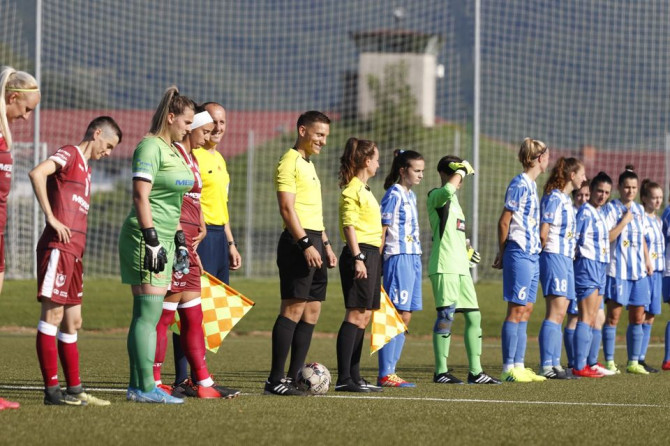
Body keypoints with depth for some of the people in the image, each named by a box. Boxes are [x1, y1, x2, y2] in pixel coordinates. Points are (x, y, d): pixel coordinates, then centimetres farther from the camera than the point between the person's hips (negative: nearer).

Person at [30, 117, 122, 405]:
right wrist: (51, 217, -20)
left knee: (72, 322, 11)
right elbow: (37, 173, -22)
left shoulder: (85, 167, 23)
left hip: (73, 251, 10)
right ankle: (52, 390, -11)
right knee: (53, 314, -9)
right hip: (58, 246, -10)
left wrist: (80, 252, 15)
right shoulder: (69, 154, -4)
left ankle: (74, 390, 15)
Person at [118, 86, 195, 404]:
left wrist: (179, 241, 24)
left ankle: (138, 386, 11)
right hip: (146, 238, -10)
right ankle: (145, 387, -10)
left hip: (163, 239, 10)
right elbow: (141, 195, -17)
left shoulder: (173, 150, 19)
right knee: (148, 313, -10)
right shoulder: (150, 147, -10)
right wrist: (152, 240, -21)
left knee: (147, 315, 9)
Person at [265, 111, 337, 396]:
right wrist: (306, 244, -22)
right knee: (294, 308, -12)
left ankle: (294, 377, 9)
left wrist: (326, 245, 23)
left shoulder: (309, 165, 21)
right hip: (298, 242, -10)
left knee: (312, 311, 7)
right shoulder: (290, 162, -8)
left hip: (313, 242, 10)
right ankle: (276, 380, -12)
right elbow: (287, 208, -16)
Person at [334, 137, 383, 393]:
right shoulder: (352, 189, -9)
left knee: (363, 317, 9)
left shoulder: (364, 189, 20)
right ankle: (344, 379, -14)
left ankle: (354, 376, 12)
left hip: (370, 255, 10)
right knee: (356, 315, -12)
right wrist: (358, 258, -22)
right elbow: (349, 225, -16)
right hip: (360, 253, -10)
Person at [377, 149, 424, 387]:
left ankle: (390, 371, 10)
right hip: (398, 258, -9)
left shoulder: (411, 196, 17)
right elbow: (382, 231, -11)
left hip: (413, 258, 9)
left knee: (405, 317, 8)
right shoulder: (394, 195, -9)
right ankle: (385, 375, -8)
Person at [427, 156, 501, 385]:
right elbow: (448, 188, -29)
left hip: (461, 267, 9)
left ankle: (475, 372, 12)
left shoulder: (453, 200, 24)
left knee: (474, 316, 8)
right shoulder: (436, 196, -4)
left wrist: (466, 250, 25)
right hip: (444, 266, -9)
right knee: (446, 315, -10)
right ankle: (440, 371, -7)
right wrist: (461, 170, -15)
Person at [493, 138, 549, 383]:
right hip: (520, 253, -9)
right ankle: (508, 368, -5)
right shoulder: (520, 184, -12)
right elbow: (504, 222, -12)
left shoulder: (531, 185, 15)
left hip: (532, 254, 9)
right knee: (516, 310, -7)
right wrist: (502, 253, -5)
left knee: (526, 310, 9)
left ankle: (518, 366, 13)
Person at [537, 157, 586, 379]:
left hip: (565, 260, 10)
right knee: (555, 313, -13)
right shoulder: (554, 198, -11)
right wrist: (550, 252, -3)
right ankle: (546, 366, -15)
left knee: (560, 315, 9)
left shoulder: (566, 199, 19)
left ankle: (555, 365, 11)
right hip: (554, 257, -10)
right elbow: (543, 233, -14)